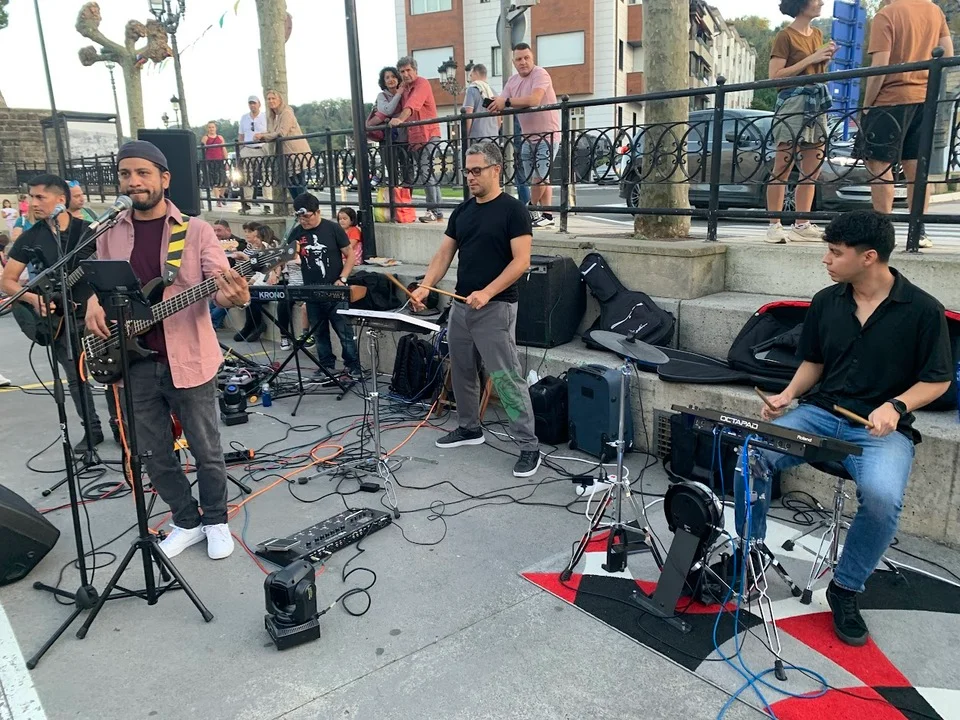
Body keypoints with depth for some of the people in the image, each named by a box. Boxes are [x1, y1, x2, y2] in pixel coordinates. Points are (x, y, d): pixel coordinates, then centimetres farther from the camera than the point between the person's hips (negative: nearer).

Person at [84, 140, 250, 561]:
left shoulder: (195, 230, -5)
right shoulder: (109, 234, 7)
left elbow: (221, 283, -13)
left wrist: (233, 297, -37)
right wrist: (94, 303, -7)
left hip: (188, 359, -4)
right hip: (133, 363, 4)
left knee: (206, 450, 9)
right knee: (154, 454, 14)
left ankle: (216, 521, 30)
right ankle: (188, 522, 33)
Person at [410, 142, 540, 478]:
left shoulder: (512, 210, -9)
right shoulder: (462, 211, 11)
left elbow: (521, 261, -16)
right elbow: (444, 254, 10)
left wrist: (487, 292, -25)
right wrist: (425, 286, -6)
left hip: (496, 308, -7)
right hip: (460, 306, 8)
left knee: (507, 377, -7)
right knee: (462, 371, 16)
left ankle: (529, 445, 1)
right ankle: (469, 428, 34)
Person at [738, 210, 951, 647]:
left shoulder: (922, 310, -8)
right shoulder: (826, 301, 3)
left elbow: (937, 380, -1)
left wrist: (895, 405, -19)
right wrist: (788, 395, -4)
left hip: (882, 429, -3)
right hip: (820, 413, 4)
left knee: (882, 496, -33)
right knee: (753, 456, -23)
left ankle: (846, 589, -5)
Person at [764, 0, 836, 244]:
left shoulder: (817, 34, 18)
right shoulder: (786, 36, -4)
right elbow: (775, 75, -12)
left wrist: (825, 60, 5)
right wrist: (810, 59, -12)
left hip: (818, 102, 8)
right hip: (793, 102, -8)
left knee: (812, 169, 5)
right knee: (782, 168, -9)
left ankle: (802, 226, 10)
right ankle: (774, 226, -7)